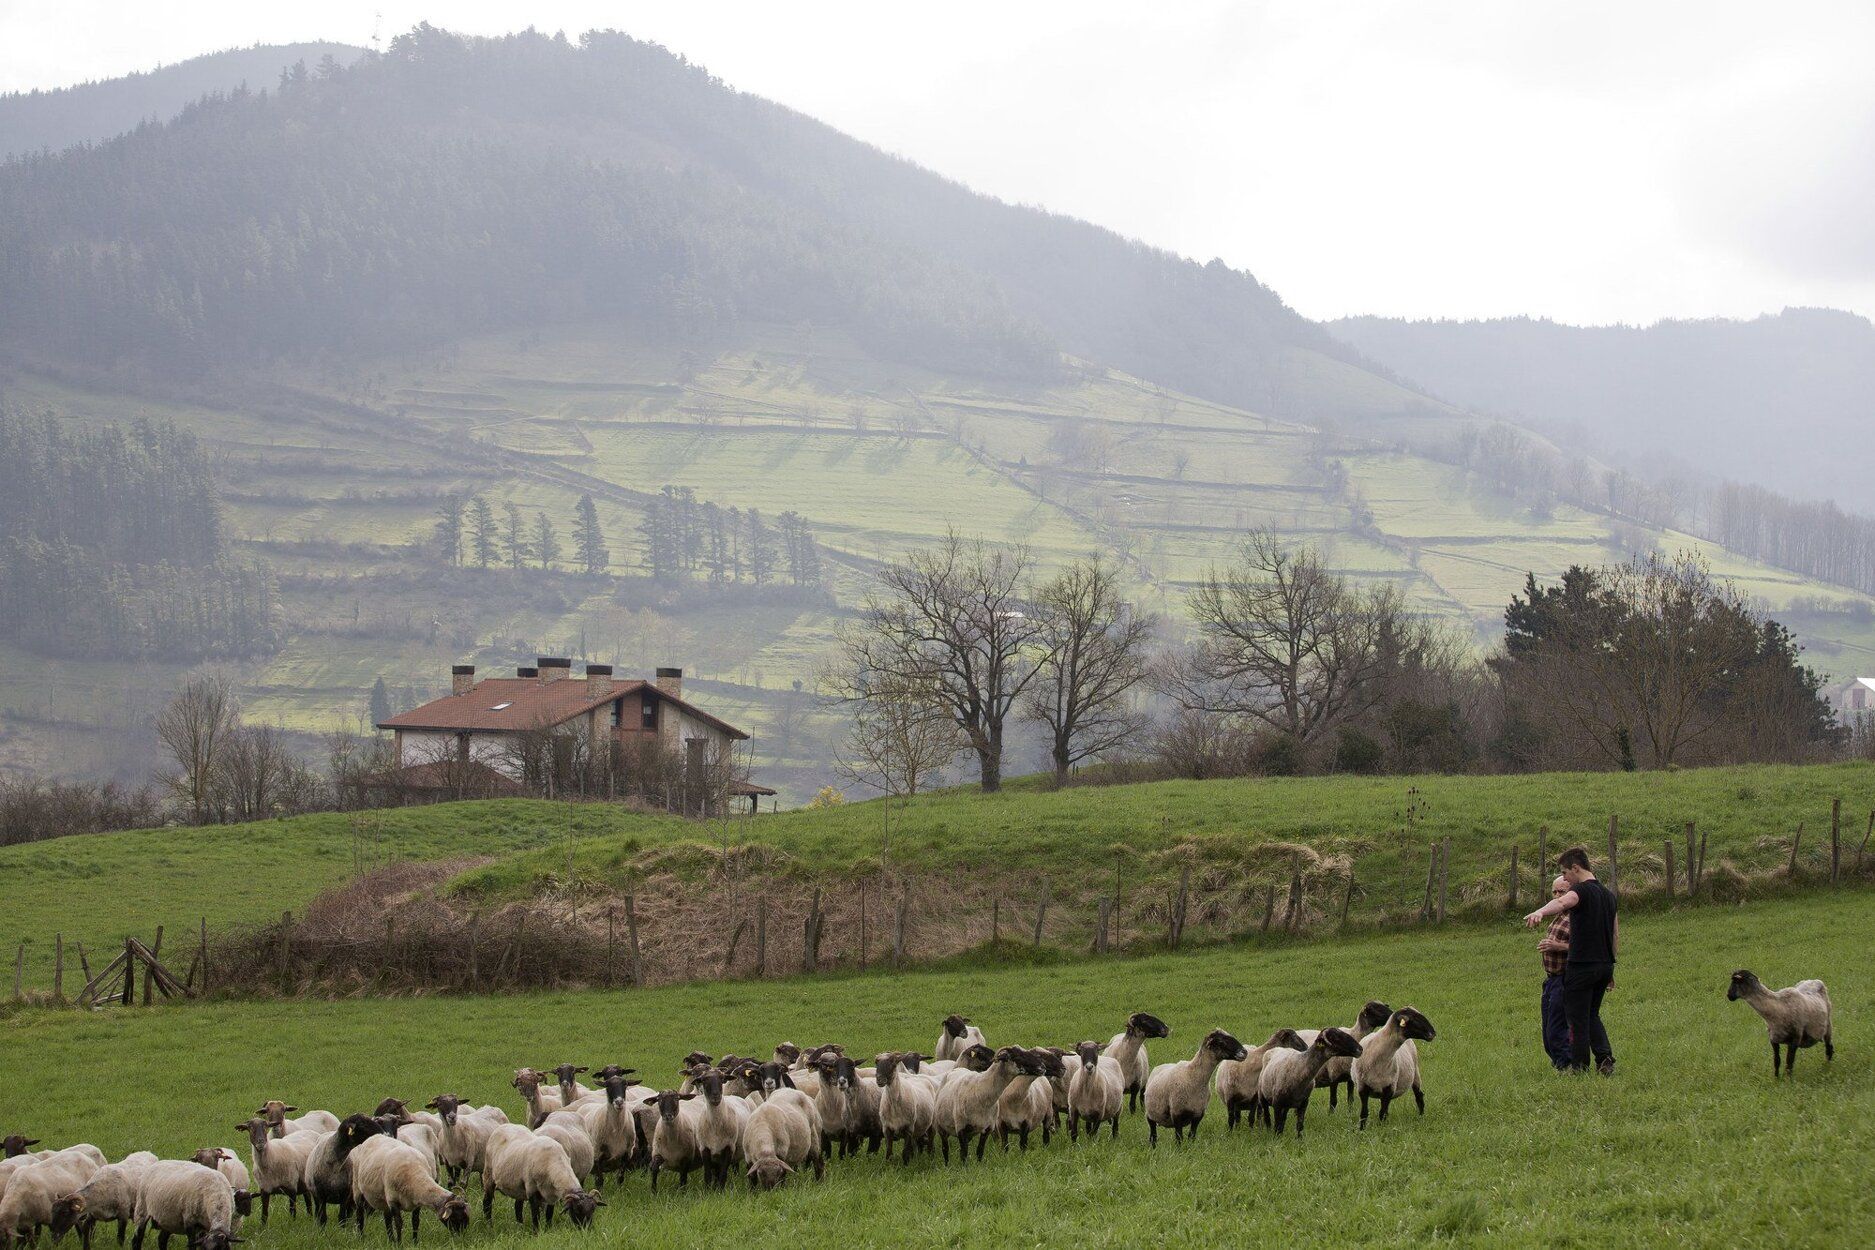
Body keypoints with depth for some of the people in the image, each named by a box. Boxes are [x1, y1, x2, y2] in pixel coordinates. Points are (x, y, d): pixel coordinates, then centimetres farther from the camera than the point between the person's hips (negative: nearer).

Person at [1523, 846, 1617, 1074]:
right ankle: (1605, 1057, 2)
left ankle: (1579, 1066, 5)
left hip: (1582, 965, -8)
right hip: (1604, 965, 8)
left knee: (1577, 1018, 2)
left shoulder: (1582, 890, -12)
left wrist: (1540, 912, -57)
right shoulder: (1607, 894, 15)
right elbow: (1616, 936, 20)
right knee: (1592, 1015, 19)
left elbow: (1563, 902, -37)